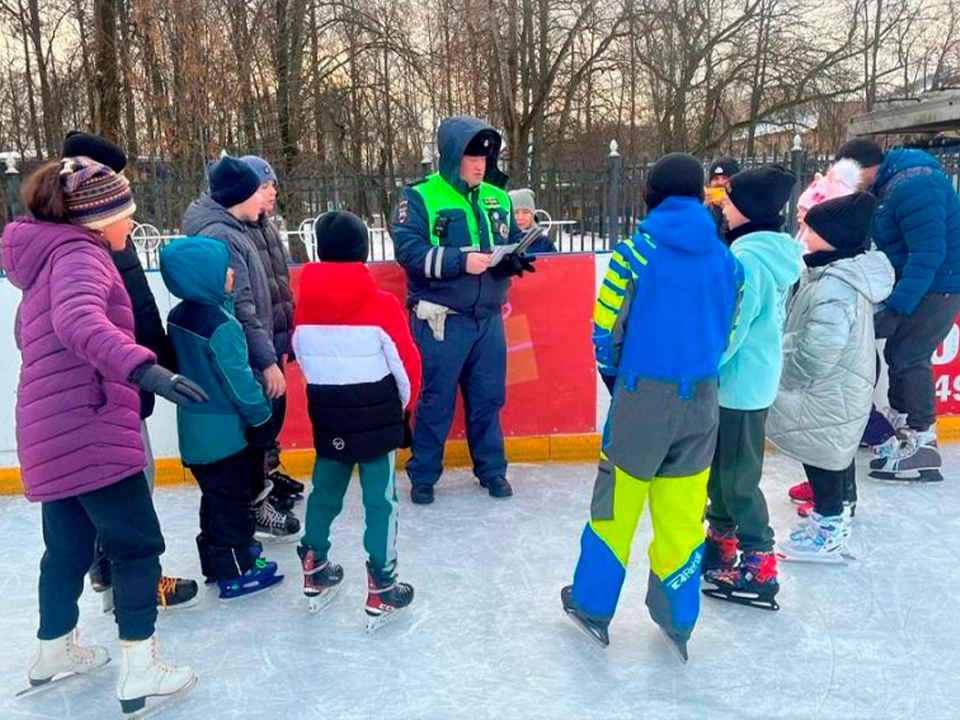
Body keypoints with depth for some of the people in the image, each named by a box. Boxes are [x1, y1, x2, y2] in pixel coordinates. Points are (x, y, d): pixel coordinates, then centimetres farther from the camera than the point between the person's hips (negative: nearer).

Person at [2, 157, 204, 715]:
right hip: (89, 429, -10)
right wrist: (142, 367, -49)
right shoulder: (79, 254, -13)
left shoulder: (53, 256, 18)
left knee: (69, 544, 21)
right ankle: (140, 671, 4)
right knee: (139, 545, -1)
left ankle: (55, 652, 37)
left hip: (55, 432, 10)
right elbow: (78, 320, -34)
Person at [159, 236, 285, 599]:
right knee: (232, 498, 4)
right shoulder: (221, 325, -23)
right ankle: (236, 572, 14)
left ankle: (215, 560, 34)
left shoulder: (178, 317, 3)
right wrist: (262, 418, -10)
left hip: (194, 426, 8)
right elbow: (239, 378, -20)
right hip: (225, 429, -8)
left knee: (214, 495, 21)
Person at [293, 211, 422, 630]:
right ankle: (381, 589, 13)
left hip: (327, 422, 4)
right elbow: (406, 364, -8)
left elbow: (304, 361, 7)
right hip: (377, 421, -4)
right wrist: (406, 404, 11)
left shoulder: (304, 306, -4)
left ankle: (315, 572, 34)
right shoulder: (382, 305, -15)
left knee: (324, 493, 20)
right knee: (380, 501, 6)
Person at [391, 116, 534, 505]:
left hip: (489, 318, 5)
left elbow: (515, 245, 15)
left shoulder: (498, 199, 11)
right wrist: (461, 261, -23)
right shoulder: (419, 196, -5)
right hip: (440, 320, -4)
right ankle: (423, 475, 21)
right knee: (435, 401, 5)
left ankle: (492, 469, 29)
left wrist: (516, 258, -8)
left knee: (488, 399, 13)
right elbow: (409, 250, -16)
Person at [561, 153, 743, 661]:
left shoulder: (636, 252, -8)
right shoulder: (726, 259, 4)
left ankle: (592, 606, 22)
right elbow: (727, 332, 9)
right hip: (702, 400, 4)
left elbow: (606, 327, -5)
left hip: (644, 395, -4)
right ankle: (676, 622, 25)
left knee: (617, 501, 9)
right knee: (683, 511, 12)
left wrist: (615, 376, 12)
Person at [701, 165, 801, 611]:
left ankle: (758, 572, 14)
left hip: (738, 386, -9)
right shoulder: (778, 253, 7)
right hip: (755, 379, 9)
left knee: (738, 479, 3)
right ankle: (721, 543, 37)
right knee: (720, 468, 21)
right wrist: (707, 368, 16)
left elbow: (728, 332, -23)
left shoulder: (748, 259, -23)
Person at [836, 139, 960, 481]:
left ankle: (922, 446, -1)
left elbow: (929, 252, -27)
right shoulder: (885, 185, 7)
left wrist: (897, 307, -29)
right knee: (898, 352, 14)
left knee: (908, 357, -10)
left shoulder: (912, 185, -23)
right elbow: (885, 245, 13)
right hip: (915, 281, 10)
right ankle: (899, 427, 29)